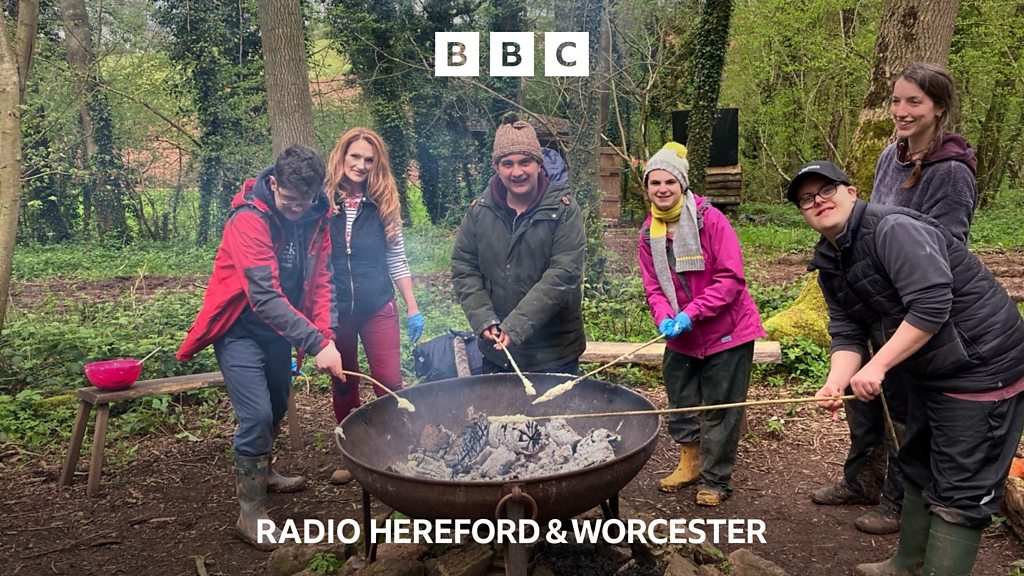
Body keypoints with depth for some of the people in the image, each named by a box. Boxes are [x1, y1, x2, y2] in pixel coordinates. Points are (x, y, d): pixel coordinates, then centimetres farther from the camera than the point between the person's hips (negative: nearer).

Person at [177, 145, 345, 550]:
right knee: (256, 415, -13)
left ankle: (260, 472, 46)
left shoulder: (314, 219, -6)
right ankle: (250, 512, 2)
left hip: (279, 328, 7)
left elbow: (319, 280, -3)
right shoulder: (248, 220, -27)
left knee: (276, 408, 21)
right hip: (241, 329, -7)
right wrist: (315, 343, -41)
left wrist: (324, 335, -16)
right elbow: (265, 296, -36)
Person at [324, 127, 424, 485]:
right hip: (334, 312, 0)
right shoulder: (322, 202, -4)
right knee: (343, 386, 13)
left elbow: (396, 261, 5)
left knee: (390, 385, -3)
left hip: (378, 308, 0)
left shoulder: (383, 204, 1)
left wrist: (413, 309, 3)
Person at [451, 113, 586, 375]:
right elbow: (463, 269, 2)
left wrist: (517, 326, -22)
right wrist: (484, 320, -11)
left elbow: (563, 275, -18)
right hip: (496, 351, 3)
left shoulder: (563, 209, -10)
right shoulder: (480, 210, 0)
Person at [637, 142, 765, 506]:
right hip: (681, 338, 6)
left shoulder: (710, 220, -16)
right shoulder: (648, 233, 1)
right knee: (680, 403, 17)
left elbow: (731, 278, -19)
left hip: (726, 332, -5)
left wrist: (690, 313, -25)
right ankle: (689, 463, 38)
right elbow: (653, 285, 3)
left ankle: (715, 480, 19)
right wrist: (664, 318, -17)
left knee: (720, 409, 4)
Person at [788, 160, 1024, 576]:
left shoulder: (894, 229, -23)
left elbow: (931, 307, -30)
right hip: (929, 373, 10)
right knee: (917, 469, 21)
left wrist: (877, 367, -27)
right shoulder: (829, 264, 5)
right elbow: (848, 335, 2)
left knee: (959, 493, -3)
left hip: (982, 367, -10)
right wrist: (835, 383, -17)